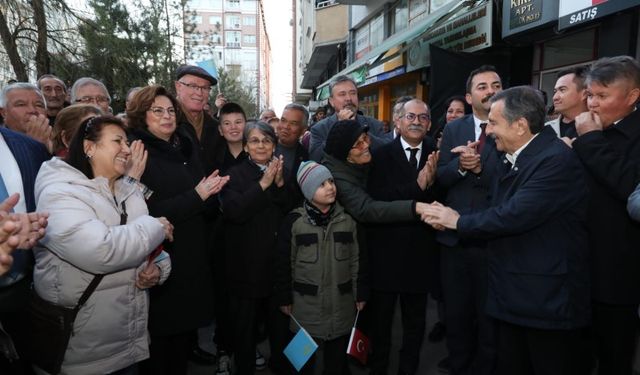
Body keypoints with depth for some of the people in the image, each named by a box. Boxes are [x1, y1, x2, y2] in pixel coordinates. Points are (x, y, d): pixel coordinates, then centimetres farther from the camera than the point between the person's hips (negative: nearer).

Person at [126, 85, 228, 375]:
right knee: (160, 337, 7)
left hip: (192, 256, 6)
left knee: (187, 327, 18)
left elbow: (207, 204, 12)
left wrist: (211, 192, -11)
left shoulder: (186, 148, 10)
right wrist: (196, 196, -20)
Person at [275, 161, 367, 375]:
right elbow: (284, 263, -4)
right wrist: (284, 298, -1)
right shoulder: (294, 221, -10)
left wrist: (361, 293, 5)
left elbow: (357, 260, 4)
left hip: (341, 303, 2)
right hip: (306, 304, -2)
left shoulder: (347, 219, -2)